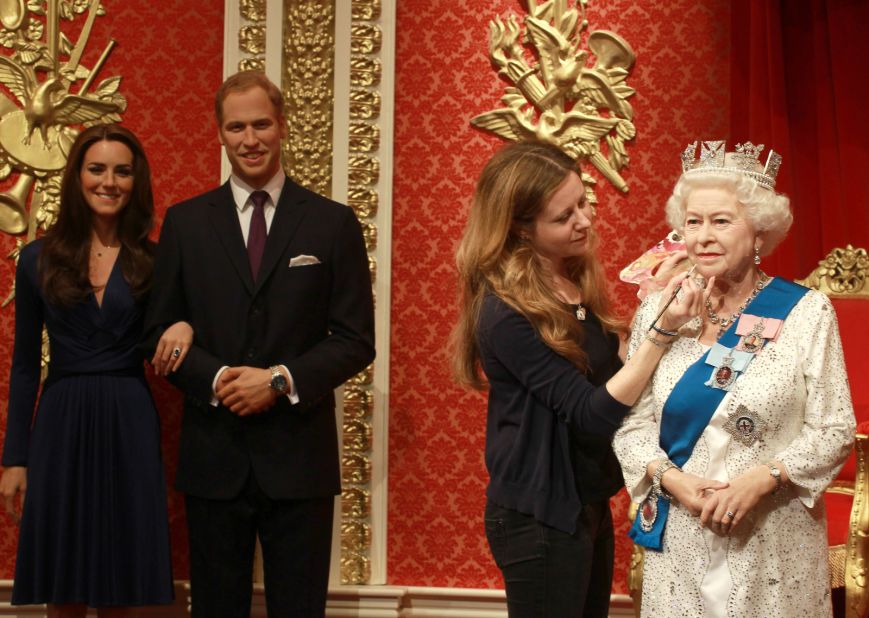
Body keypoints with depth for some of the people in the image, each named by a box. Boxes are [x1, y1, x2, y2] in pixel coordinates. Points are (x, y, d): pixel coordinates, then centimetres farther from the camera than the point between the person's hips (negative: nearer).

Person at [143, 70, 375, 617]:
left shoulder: (333, 223, 2)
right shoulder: (185, 223, 7)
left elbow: (356, 340, 0)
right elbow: (159, 331, 6)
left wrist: (282, 380, -14)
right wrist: (214, 377, -12)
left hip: (298, 454, -1)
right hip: (213, 454, 1)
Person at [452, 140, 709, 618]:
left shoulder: (574, 284, 4)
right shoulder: (506, 313, -21)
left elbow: (604, 384, 8)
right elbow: (592, 414, -20)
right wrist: (662, 331, -25)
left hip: (589, 505, 8)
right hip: (539, 518, -8)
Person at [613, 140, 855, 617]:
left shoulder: (805, 311, -4)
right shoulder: (659, 309, 3)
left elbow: (835, 431, -5)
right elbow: (631, 422, 3)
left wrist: (763, 478, -18)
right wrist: (670, 477, -14)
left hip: (772, 544, -2)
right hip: (678, 539, 2)